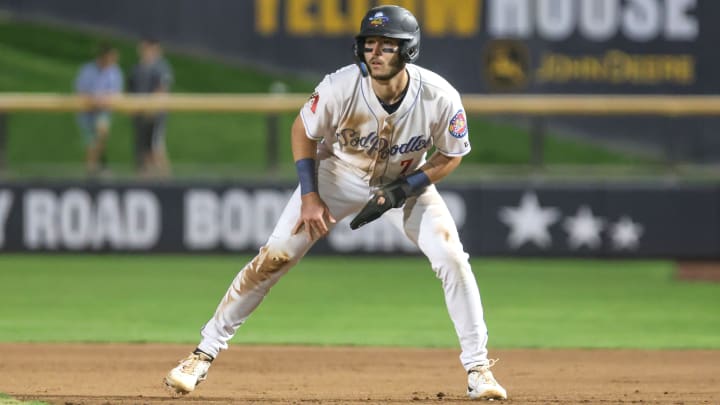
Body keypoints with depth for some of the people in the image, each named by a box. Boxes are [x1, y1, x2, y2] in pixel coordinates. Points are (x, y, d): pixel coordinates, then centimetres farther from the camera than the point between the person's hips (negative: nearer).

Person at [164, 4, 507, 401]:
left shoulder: (440, 98, -30)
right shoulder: (340, 88, -31)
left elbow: (451, 155, -12)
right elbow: (303, 131, -11)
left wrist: (402, 192, -23)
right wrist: (309, 197, -16)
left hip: (407, 180, 1)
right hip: (339, 174, 0)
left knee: (452, 259, -16)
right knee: (274, 257, -9)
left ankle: (478, 368, -2)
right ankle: (205, 353, 1)